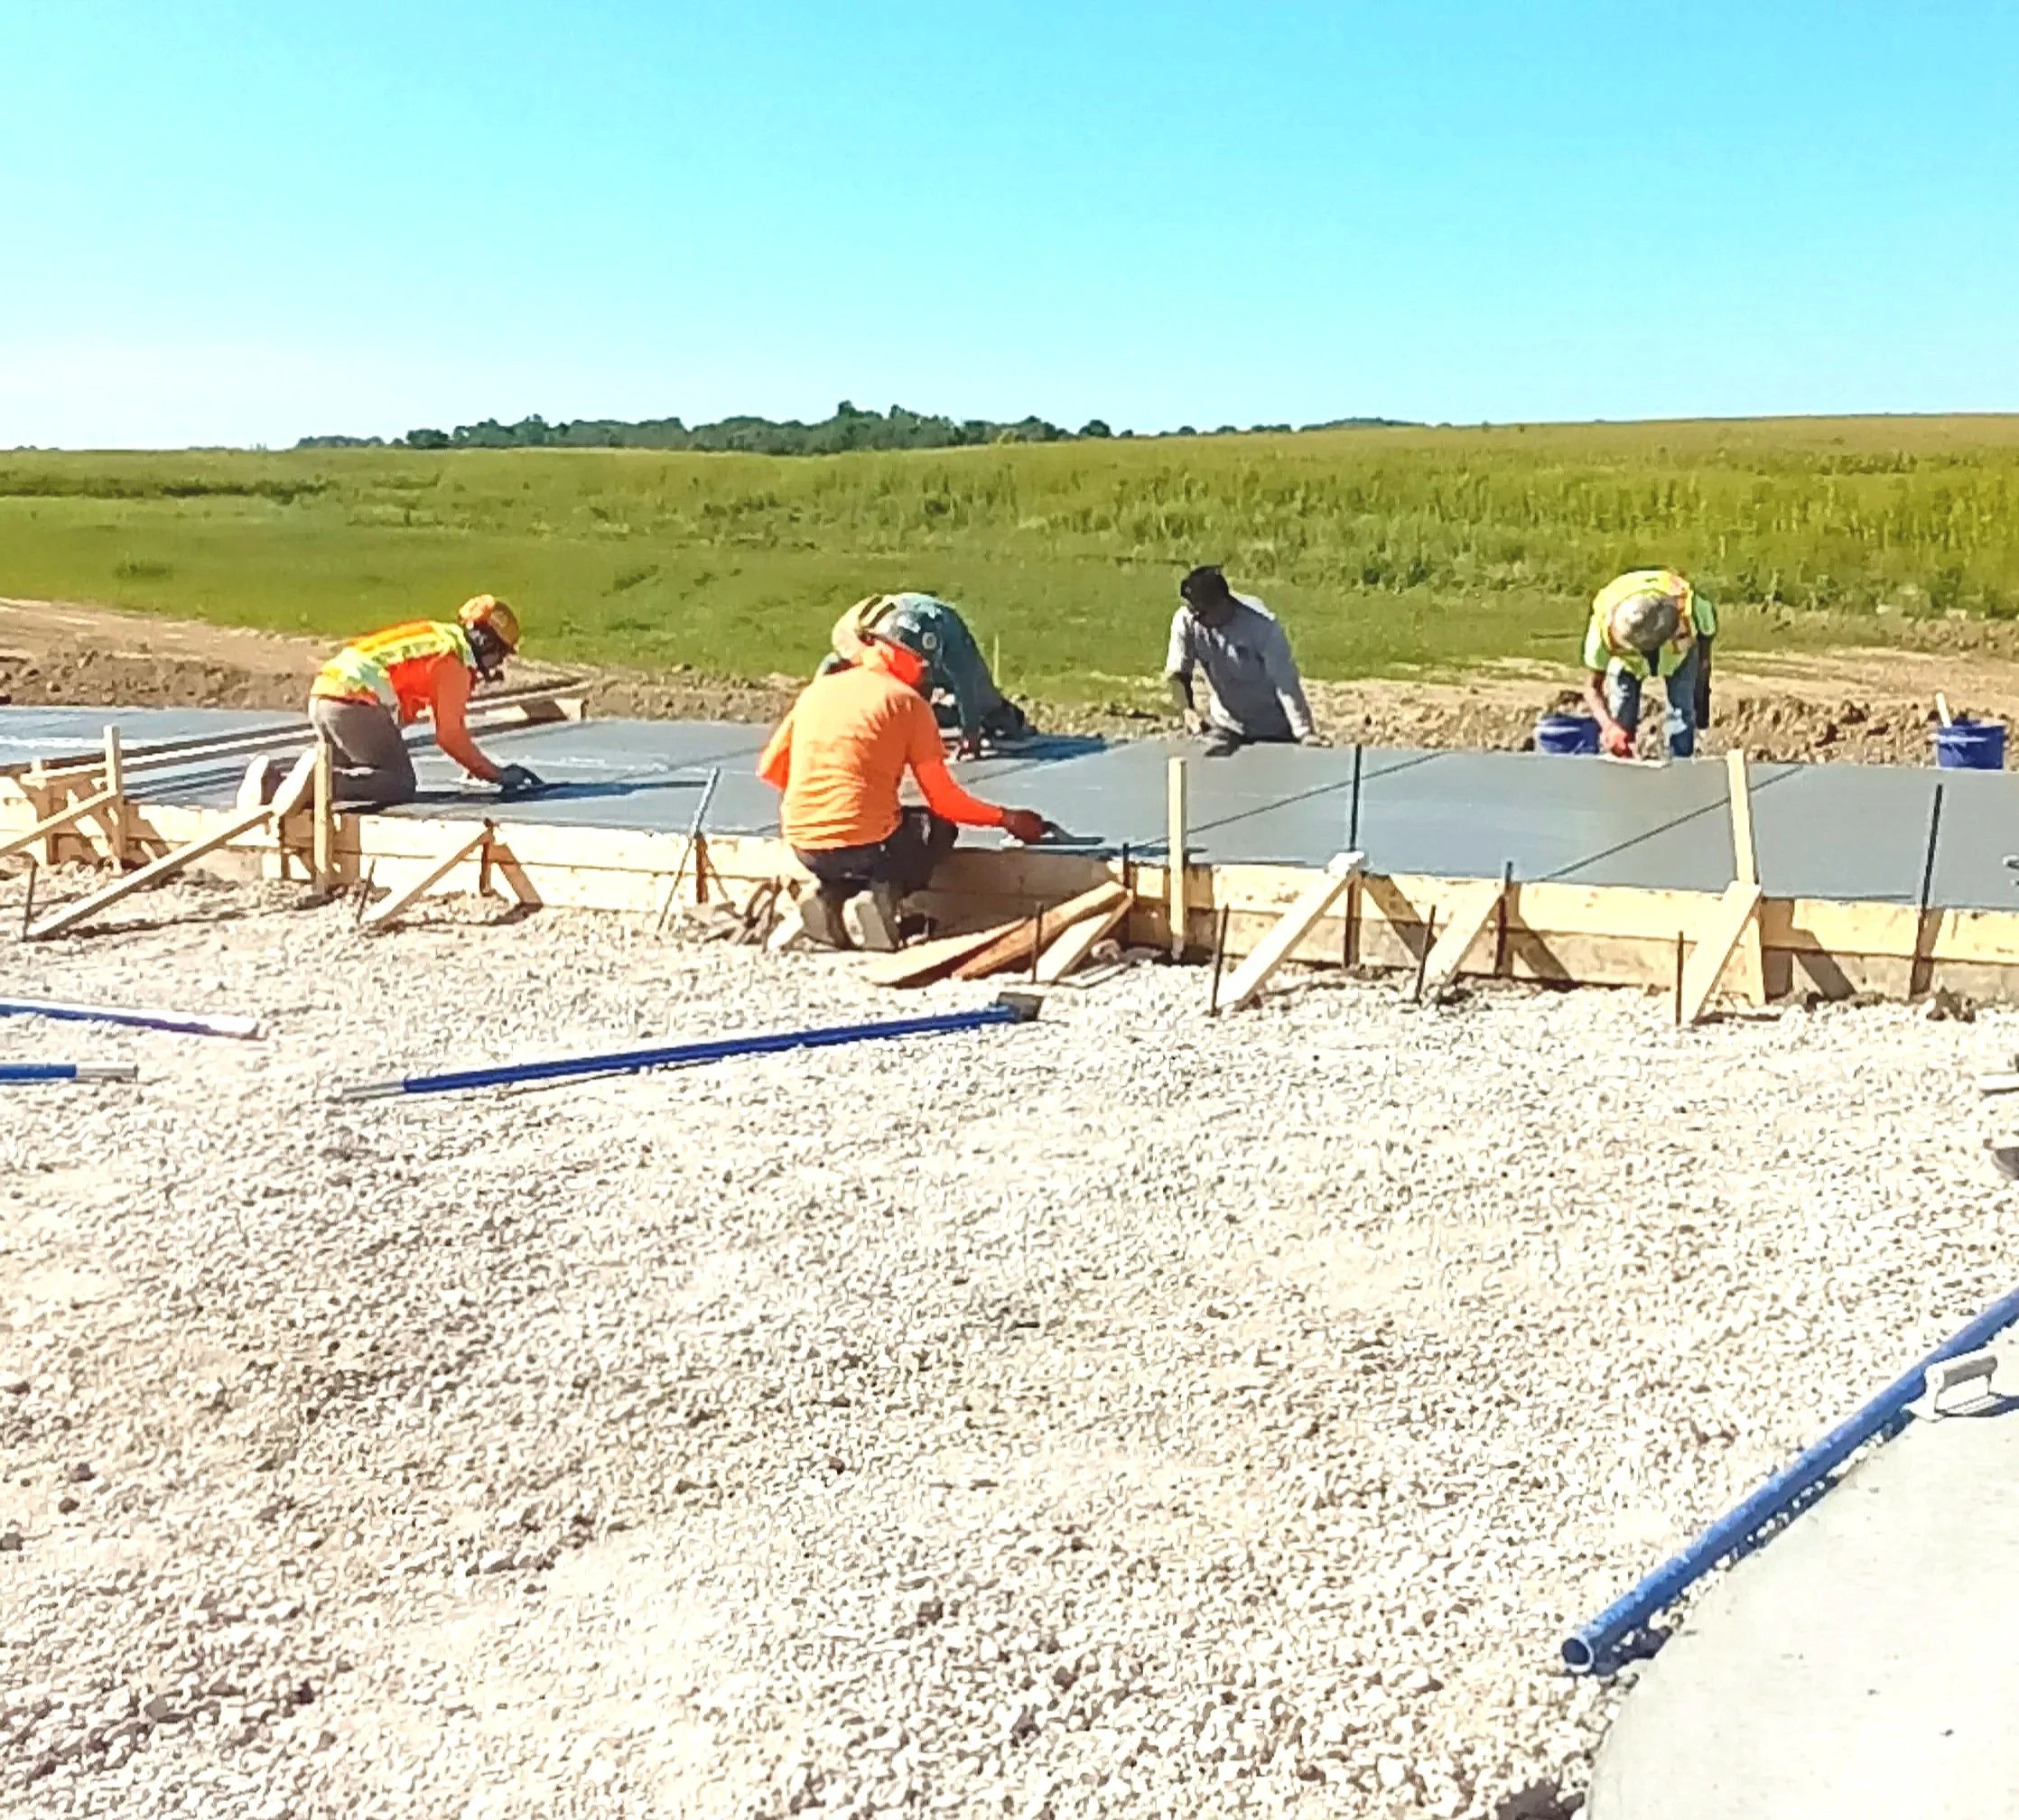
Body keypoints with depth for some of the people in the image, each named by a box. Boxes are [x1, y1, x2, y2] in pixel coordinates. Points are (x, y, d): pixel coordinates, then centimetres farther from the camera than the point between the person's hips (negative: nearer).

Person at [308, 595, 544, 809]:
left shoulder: (441, 637, 23)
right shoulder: (455, 660, -5)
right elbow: (450, 734, -10)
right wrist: (497, 775, -3)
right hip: (354, 705, -9)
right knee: (400, 786, -6)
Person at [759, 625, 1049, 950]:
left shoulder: (817, 689, 13)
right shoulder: (907, 701, 0)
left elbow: (770, 769, 16)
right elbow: (943, 799, -1)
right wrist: (1006, 819, 12)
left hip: (803, 846, 5)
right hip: (864, 843, -4)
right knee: (941, 826, 25)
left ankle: (829, 893, 6)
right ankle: (886, 893, -4)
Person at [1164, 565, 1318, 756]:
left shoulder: (1260, 625, -27)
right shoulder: (1186, 621, -16)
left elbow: (1286, 682, -28)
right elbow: (1176, 672, -8)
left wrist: (1305, 733, -37)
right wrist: (1187, 710, -28)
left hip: (1271, 729, -3)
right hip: (1223, 725, 4)